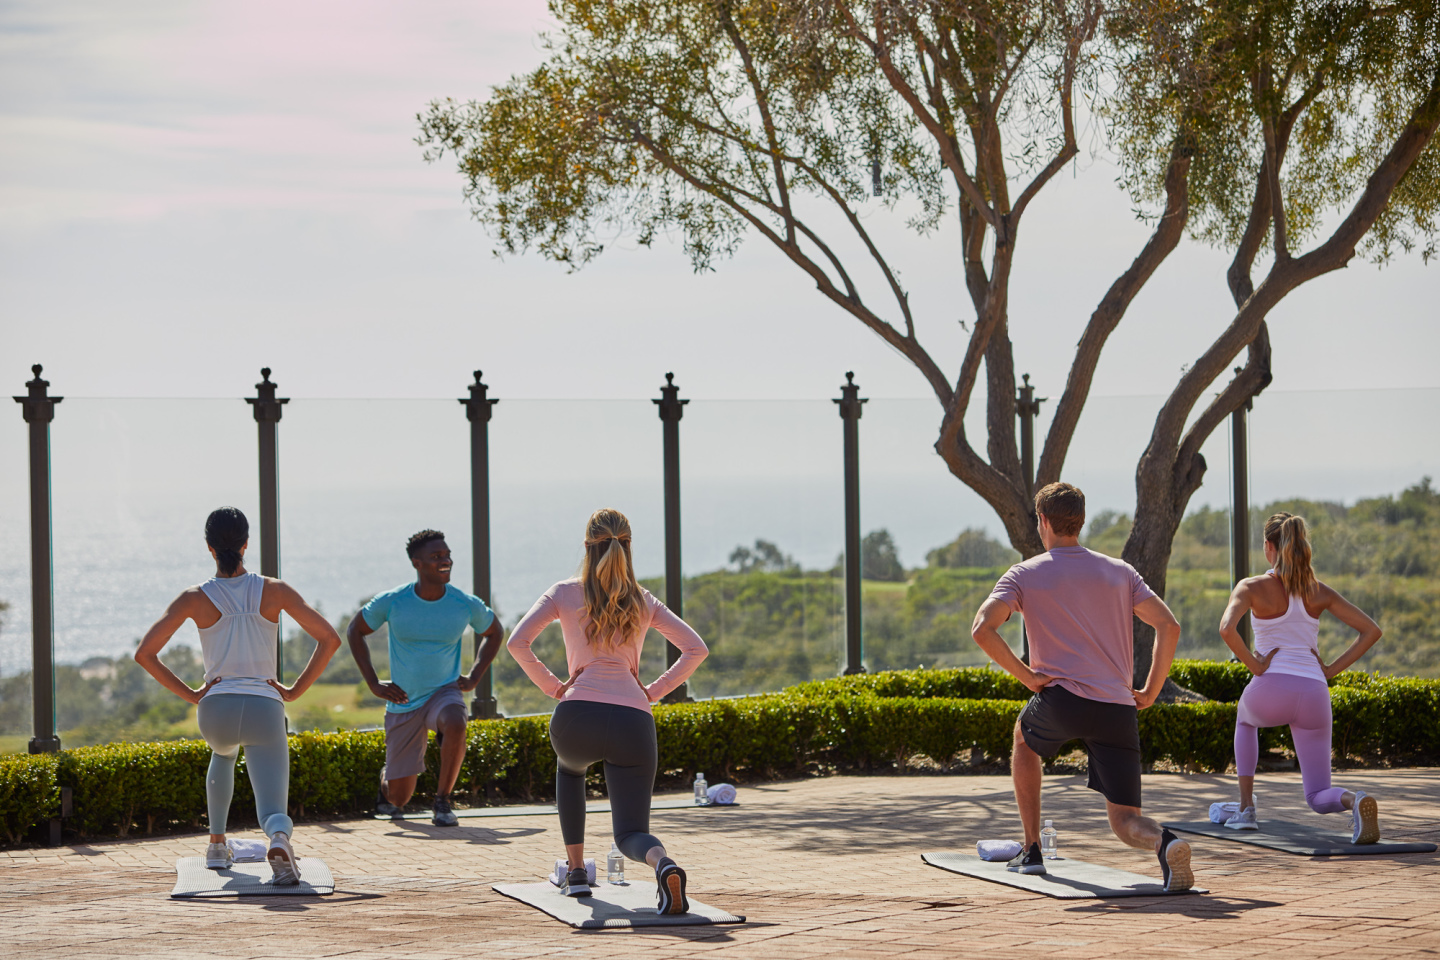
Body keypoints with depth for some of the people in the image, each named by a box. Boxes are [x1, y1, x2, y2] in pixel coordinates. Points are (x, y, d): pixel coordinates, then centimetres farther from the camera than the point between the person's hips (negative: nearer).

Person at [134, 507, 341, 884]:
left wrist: (190, 694, 3)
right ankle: (279, 838, -41)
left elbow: (145, 654, -3)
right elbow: (329, 639, -1)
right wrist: (294, 690, 3)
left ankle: (217, 846, 40)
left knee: (223, 752, 40)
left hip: (215, 710, 2)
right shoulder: (275, 590, 3)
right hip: (266, 710, -2)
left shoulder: (195, 598, 1)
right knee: (273, 813, -3)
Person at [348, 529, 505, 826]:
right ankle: (387, 780, 44)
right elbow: (355, 631, 5)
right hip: (403, 703, 0)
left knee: (455, 723, -39)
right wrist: (373, 683, -3)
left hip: (444, 691, 0)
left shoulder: (466, 604, -10)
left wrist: (473, 678, 1)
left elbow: (494, 633, 11)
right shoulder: (392, 602, -12)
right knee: (399, 797, 4)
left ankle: (442, 801, -21)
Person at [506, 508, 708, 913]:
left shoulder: (564, 594, 11)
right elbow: (696, 649, 12)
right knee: (630, 833, 6)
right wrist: (654, 691, 12)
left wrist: (551, 685, 8)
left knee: (569, 767, 37)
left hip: (577, 716, -1)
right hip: (633, 722, 1)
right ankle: (662, 862, -32)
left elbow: (517, 642, -1)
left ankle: (576, 870, 29)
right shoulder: (644, 602, 18)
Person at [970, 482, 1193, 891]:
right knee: (1125, 820, 5)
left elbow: (982, 629, -9)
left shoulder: (1024, 574, 7)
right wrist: (1150, 692, 9)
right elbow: (1169, 627, 6)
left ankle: (1031, 850, 29)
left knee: (1024, 737, 34)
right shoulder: (1120, 572, 16)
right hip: (1118, 707, 2)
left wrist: (1026, 675, -3)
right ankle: (1163, 842, -32)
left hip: (1061, 699, -2)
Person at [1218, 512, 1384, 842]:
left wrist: (1255, 665, -7)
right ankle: (1354, 801, -27)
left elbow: (1227, 630, -19)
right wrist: (1330, 670, 8)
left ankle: (1247, 808, 28)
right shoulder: (1320, 592, 13)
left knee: (1245, 717, 39)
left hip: (1271, 690, -2)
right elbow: (1372, 631, 9)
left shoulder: (1252, 587, 1)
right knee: (1319, 799, 11)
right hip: (1314, 695, 2)